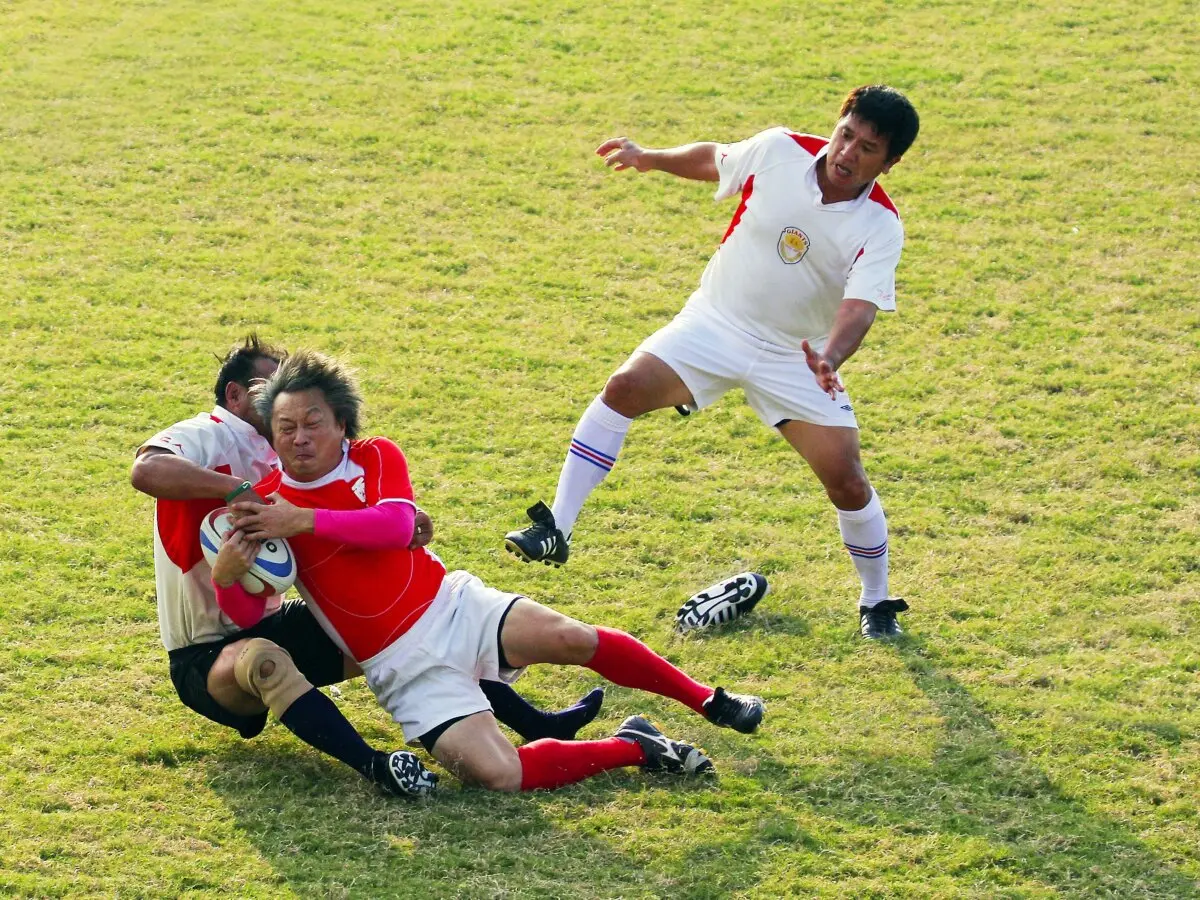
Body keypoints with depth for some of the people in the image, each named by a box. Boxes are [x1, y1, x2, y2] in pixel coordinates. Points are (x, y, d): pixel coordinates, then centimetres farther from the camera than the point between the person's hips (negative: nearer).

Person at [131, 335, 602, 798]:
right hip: (207, 657, -8)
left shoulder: (280, 455, 10)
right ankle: (373, 765, -54)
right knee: (264, 659, -41)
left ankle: (535, 724, 7)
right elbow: (146, 471, -36)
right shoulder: (202, 438, -13)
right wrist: (243, 491, -41)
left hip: (272, 626, 8)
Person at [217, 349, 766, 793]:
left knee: (572, 639, -22)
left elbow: (397, 526, -20)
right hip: (406, 667, -2)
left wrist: (304, 520, -28)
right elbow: (247, 614, -6)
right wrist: (227, 577, -29)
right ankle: (633, 747, -1)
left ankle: (707, 700, 2)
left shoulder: (376, 457, 1)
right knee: (499, 774, -23)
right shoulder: (263, 505, -2)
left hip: (452, 605, 2)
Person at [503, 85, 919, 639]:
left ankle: (877, 603, 15)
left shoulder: (880, 228, -17)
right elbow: (714, 160, 11)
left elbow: (859, 307, -31)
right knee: (626, 387, -21)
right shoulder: (779, 151, -12)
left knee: (846, 479, -10)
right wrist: (650, 158, 13)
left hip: (794, 358, -1)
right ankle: (557, 530, -15)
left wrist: (830, 358, -49)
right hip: (714, 324, 1)